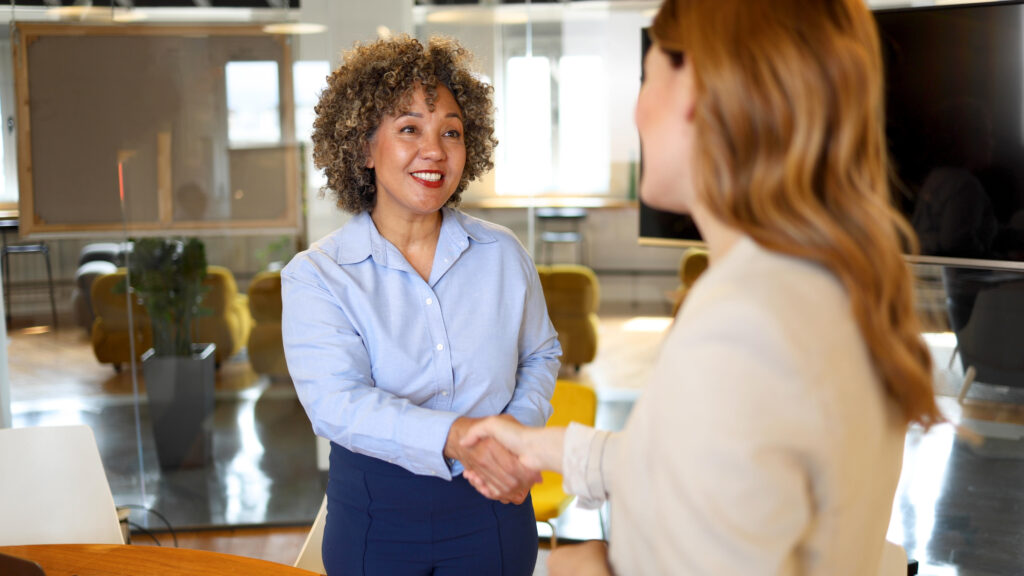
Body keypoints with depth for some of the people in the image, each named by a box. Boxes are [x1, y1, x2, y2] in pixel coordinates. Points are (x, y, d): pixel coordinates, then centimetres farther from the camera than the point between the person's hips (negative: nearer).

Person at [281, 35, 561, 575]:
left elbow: (541, 353, 15)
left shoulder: (503, 254, 1)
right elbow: (336, 403, -22)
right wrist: (454, 436, -38)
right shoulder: (314, 276, -9)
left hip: (489, 506, 2)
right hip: (375, 517, -2)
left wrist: (521, 424, -7)